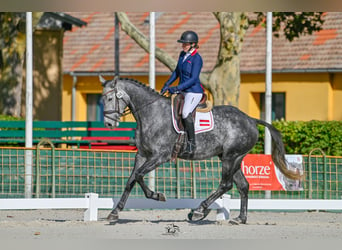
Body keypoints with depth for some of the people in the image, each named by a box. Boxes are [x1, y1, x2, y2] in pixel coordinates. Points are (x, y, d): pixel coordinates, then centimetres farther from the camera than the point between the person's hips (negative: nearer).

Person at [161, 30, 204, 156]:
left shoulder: (196, 58, -15)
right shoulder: (182, 55, 9)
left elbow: (193, 79, -20)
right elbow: (177, 72, 22)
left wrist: (178, 88, -24)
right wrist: (167, 84, 10)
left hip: (194, 91, -9)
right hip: (182, 91, 9)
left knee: (186, 113, -27)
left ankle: (191, 143, -19)